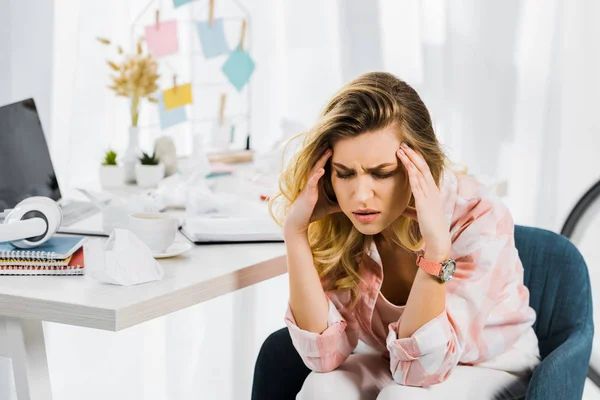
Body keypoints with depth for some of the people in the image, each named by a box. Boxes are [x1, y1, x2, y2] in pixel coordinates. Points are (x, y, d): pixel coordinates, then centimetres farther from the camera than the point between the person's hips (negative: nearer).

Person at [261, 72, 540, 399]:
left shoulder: (478, 218, -29)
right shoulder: (337, 222, -19)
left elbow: (418, 371, -30)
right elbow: (326, 355, -22)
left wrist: (436, 246, -43)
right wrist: (295, 232, -31)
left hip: (488, 365, -2)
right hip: (389, 360, 3)